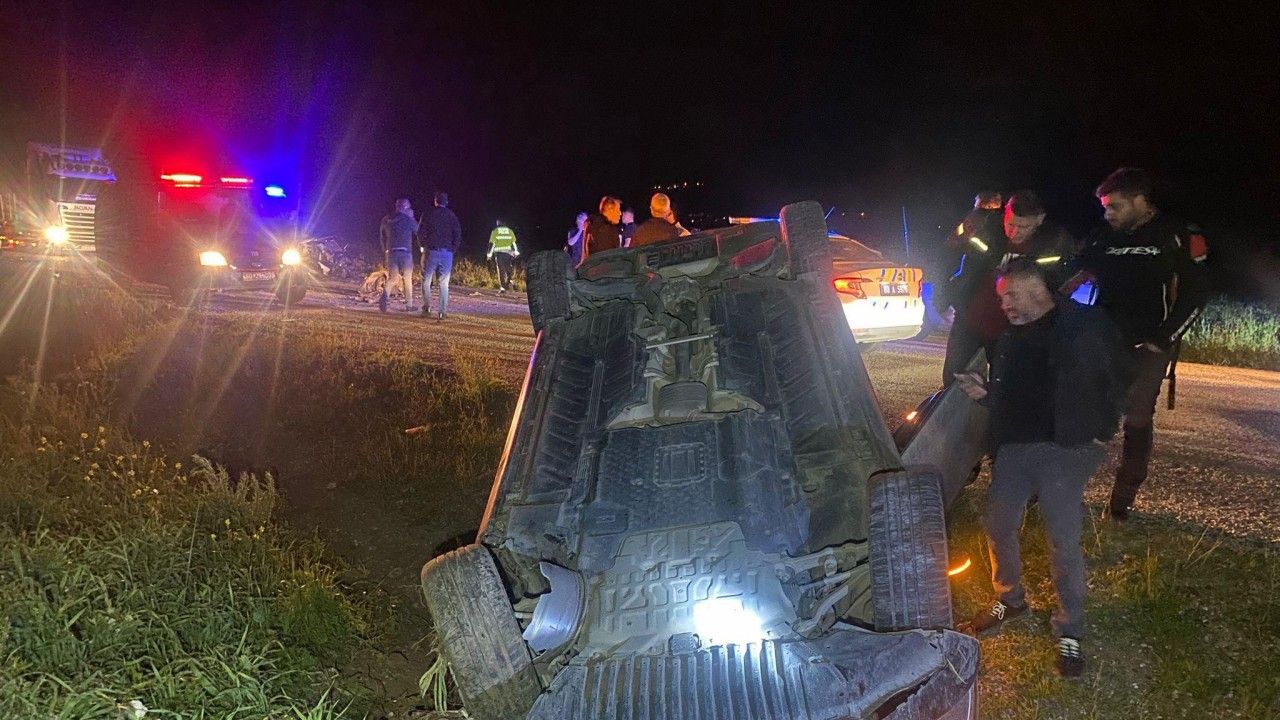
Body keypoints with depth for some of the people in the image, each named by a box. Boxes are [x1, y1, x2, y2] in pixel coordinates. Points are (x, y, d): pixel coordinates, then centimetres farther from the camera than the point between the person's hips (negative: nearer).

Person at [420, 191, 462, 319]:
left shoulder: (427, 214, 1)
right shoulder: (452, 216, 6)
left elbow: (421, 233, -1)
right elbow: (458, 235, 3)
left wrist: (424, 246, 14)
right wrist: (453, 249, 9)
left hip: (431, 251, -2)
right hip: (447, 253, 2)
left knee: (426, 281, 9)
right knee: (444, 283, 5)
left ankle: (427, 308, -1)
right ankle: (443, 311, -1)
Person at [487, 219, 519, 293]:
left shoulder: (495, 232, 5)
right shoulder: (510, 231, 12)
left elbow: (492, 244, 0)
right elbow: (514, 243, 8)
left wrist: (489, 254, 2)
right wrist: (516, 253, 10)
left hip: (499, 253, -2)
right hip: (508, 252, 2)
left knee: (501, 270, -1)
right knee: (508, 268, 15)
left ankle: (502, 287, -7)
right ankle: (509, 282, -5)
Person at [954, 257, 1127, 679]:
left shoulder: (1085, 326, -4)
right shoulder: (1009, 338, 15)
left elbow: (1115, 383, -1)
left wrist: (1101, 435, -6)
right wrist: (982, 391, 4)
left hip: (1063, 449, -6)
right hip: (1012, 447, 6)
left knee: (1063, 541, -6)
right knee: (998, 525, 9)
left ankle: (1070, 630, 8)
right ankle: (1010, 599, 33)